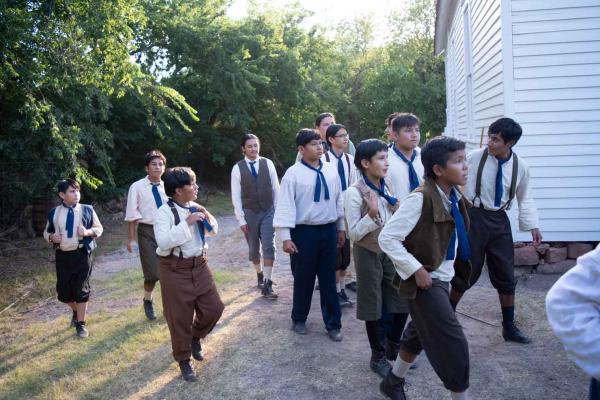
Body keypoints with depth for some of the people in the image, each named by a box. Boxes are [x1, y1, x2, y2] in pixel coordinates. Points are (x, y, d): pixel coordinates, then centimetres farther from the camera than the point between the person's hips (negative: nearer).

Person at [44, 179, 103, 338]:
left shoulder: (87, 210, -2)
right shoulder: (54, 213, 4)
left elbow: (99, 228, 4)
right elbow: (46, 232, 15)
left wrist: (88, 232, -16)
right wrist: (51, 237, -8)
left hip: (82, 254, -3)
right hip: (62, 255, 3)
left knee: (81, 289, -1)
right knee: (63, 291, 10)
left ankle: (80, 323, 13)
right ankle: (76, 311, 41)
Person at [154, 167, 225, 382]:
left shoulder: (195, 207, 2)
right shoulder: (164, 212, -16)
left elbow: (213, 231, 13)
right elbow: (163, 242, -28)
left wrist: (207, 216, -7)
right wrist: (187, 222, -29)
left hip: (200, 265, 6)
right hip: (176, 270, -5)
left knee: (214, 307, 7)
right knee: (180, 318, 6)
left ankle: (196, 337, 36)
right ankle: (184, 360, 27)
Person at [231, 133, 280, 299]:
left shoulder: (268, 163, -2)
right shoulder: (237, 168, -6)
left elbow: (276, 188, 4)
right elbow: (236, 196, -4)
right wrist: (241, 219, -6)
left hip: (268, 211, 0)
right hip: (249, 213, 0)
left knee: (269, 246, -8)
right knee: (254, 248, 13)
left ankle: (267, 285, -4)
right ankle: (259, 274, 38)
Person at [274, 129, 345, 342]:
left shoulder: (331, 170, 3)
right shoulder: (293, 173, -10)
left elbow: (339, 200, 11)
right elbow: (285, 205, -12)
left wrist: (341, 227, 14)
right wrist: (286, 237, -15)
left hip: (328, 230, 4)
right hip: (304, 231, -3)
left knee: (329, 279, 11)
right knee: (303, 279, 11)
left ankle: (333, 324, 24)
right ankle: (299, 319, 33)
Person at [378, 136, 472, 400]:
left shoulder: (455, 197, 2)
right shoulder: (420, 199, -24)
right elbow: (387, 238, -23)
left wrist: (456, 268, 11)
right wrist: (416, 270, -23)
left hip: (443, 278, 9)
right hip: (426, 281, -9)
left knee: (420, 333, 22)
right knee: (454, 343, -4)